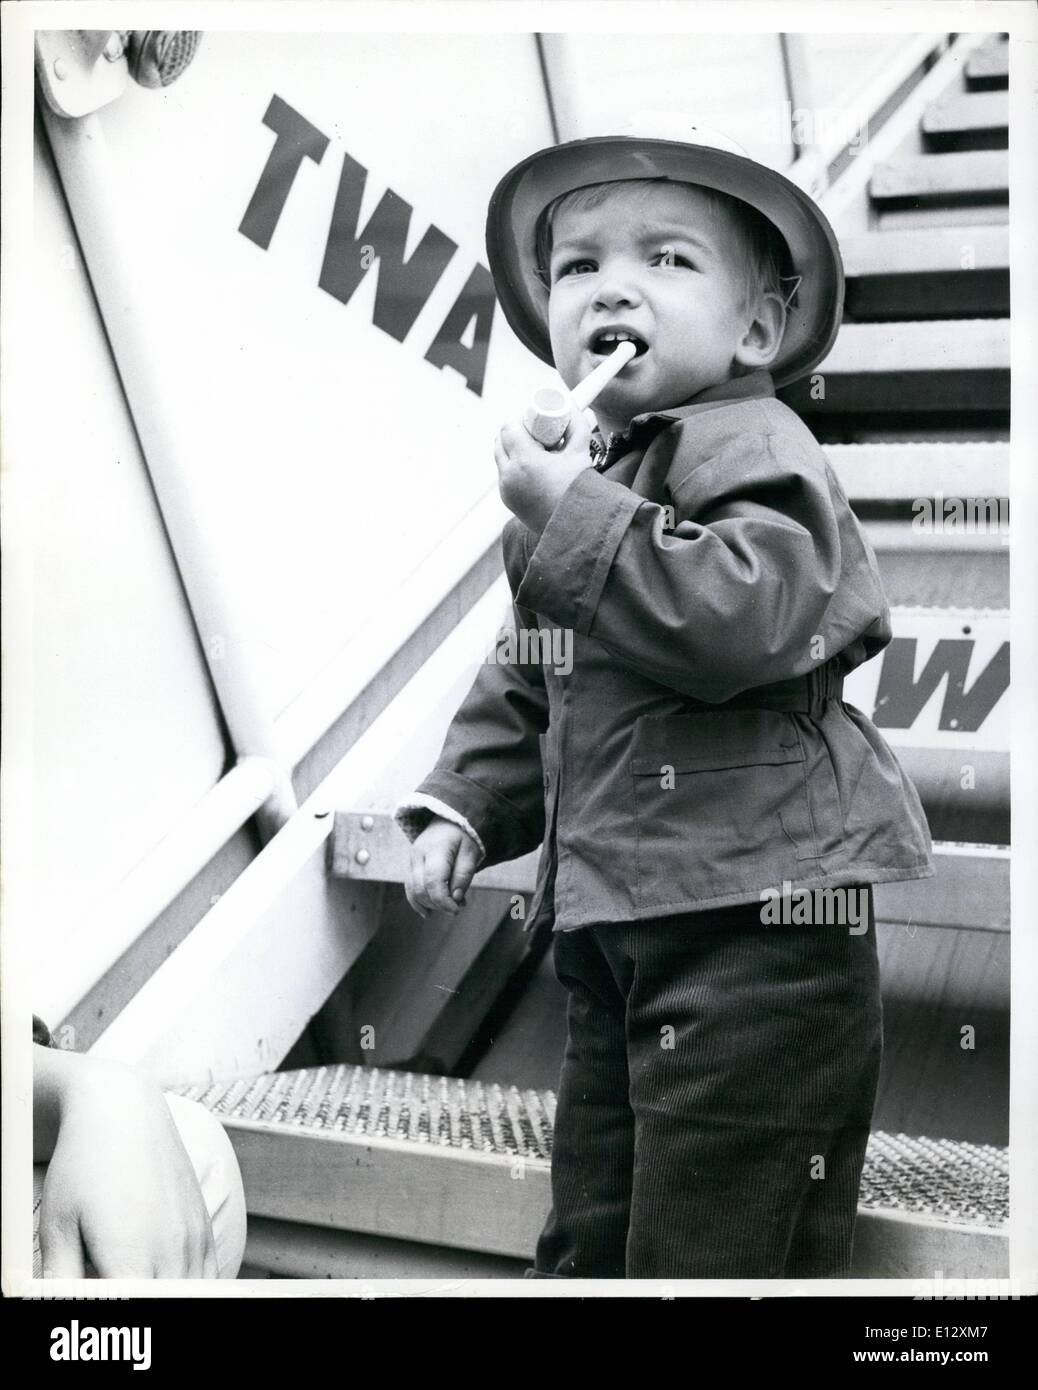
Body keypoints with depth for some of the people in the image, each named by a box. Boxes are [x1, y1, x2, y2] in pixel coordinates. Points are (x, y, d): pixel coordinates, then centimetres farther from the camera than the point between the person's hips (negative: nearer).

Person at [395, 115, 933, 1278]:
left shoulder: (751, 452, -11)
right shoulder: (585, 475, 17)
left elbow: (740, 620, -30)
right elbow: (524, 689, 23)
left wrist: (570, 521, -23)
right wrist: (461, 805, 10)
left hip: (753, 921, -9)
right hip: (614, 923, 9)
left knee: (710, 1248, -1)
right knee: (591, 1239, 19)